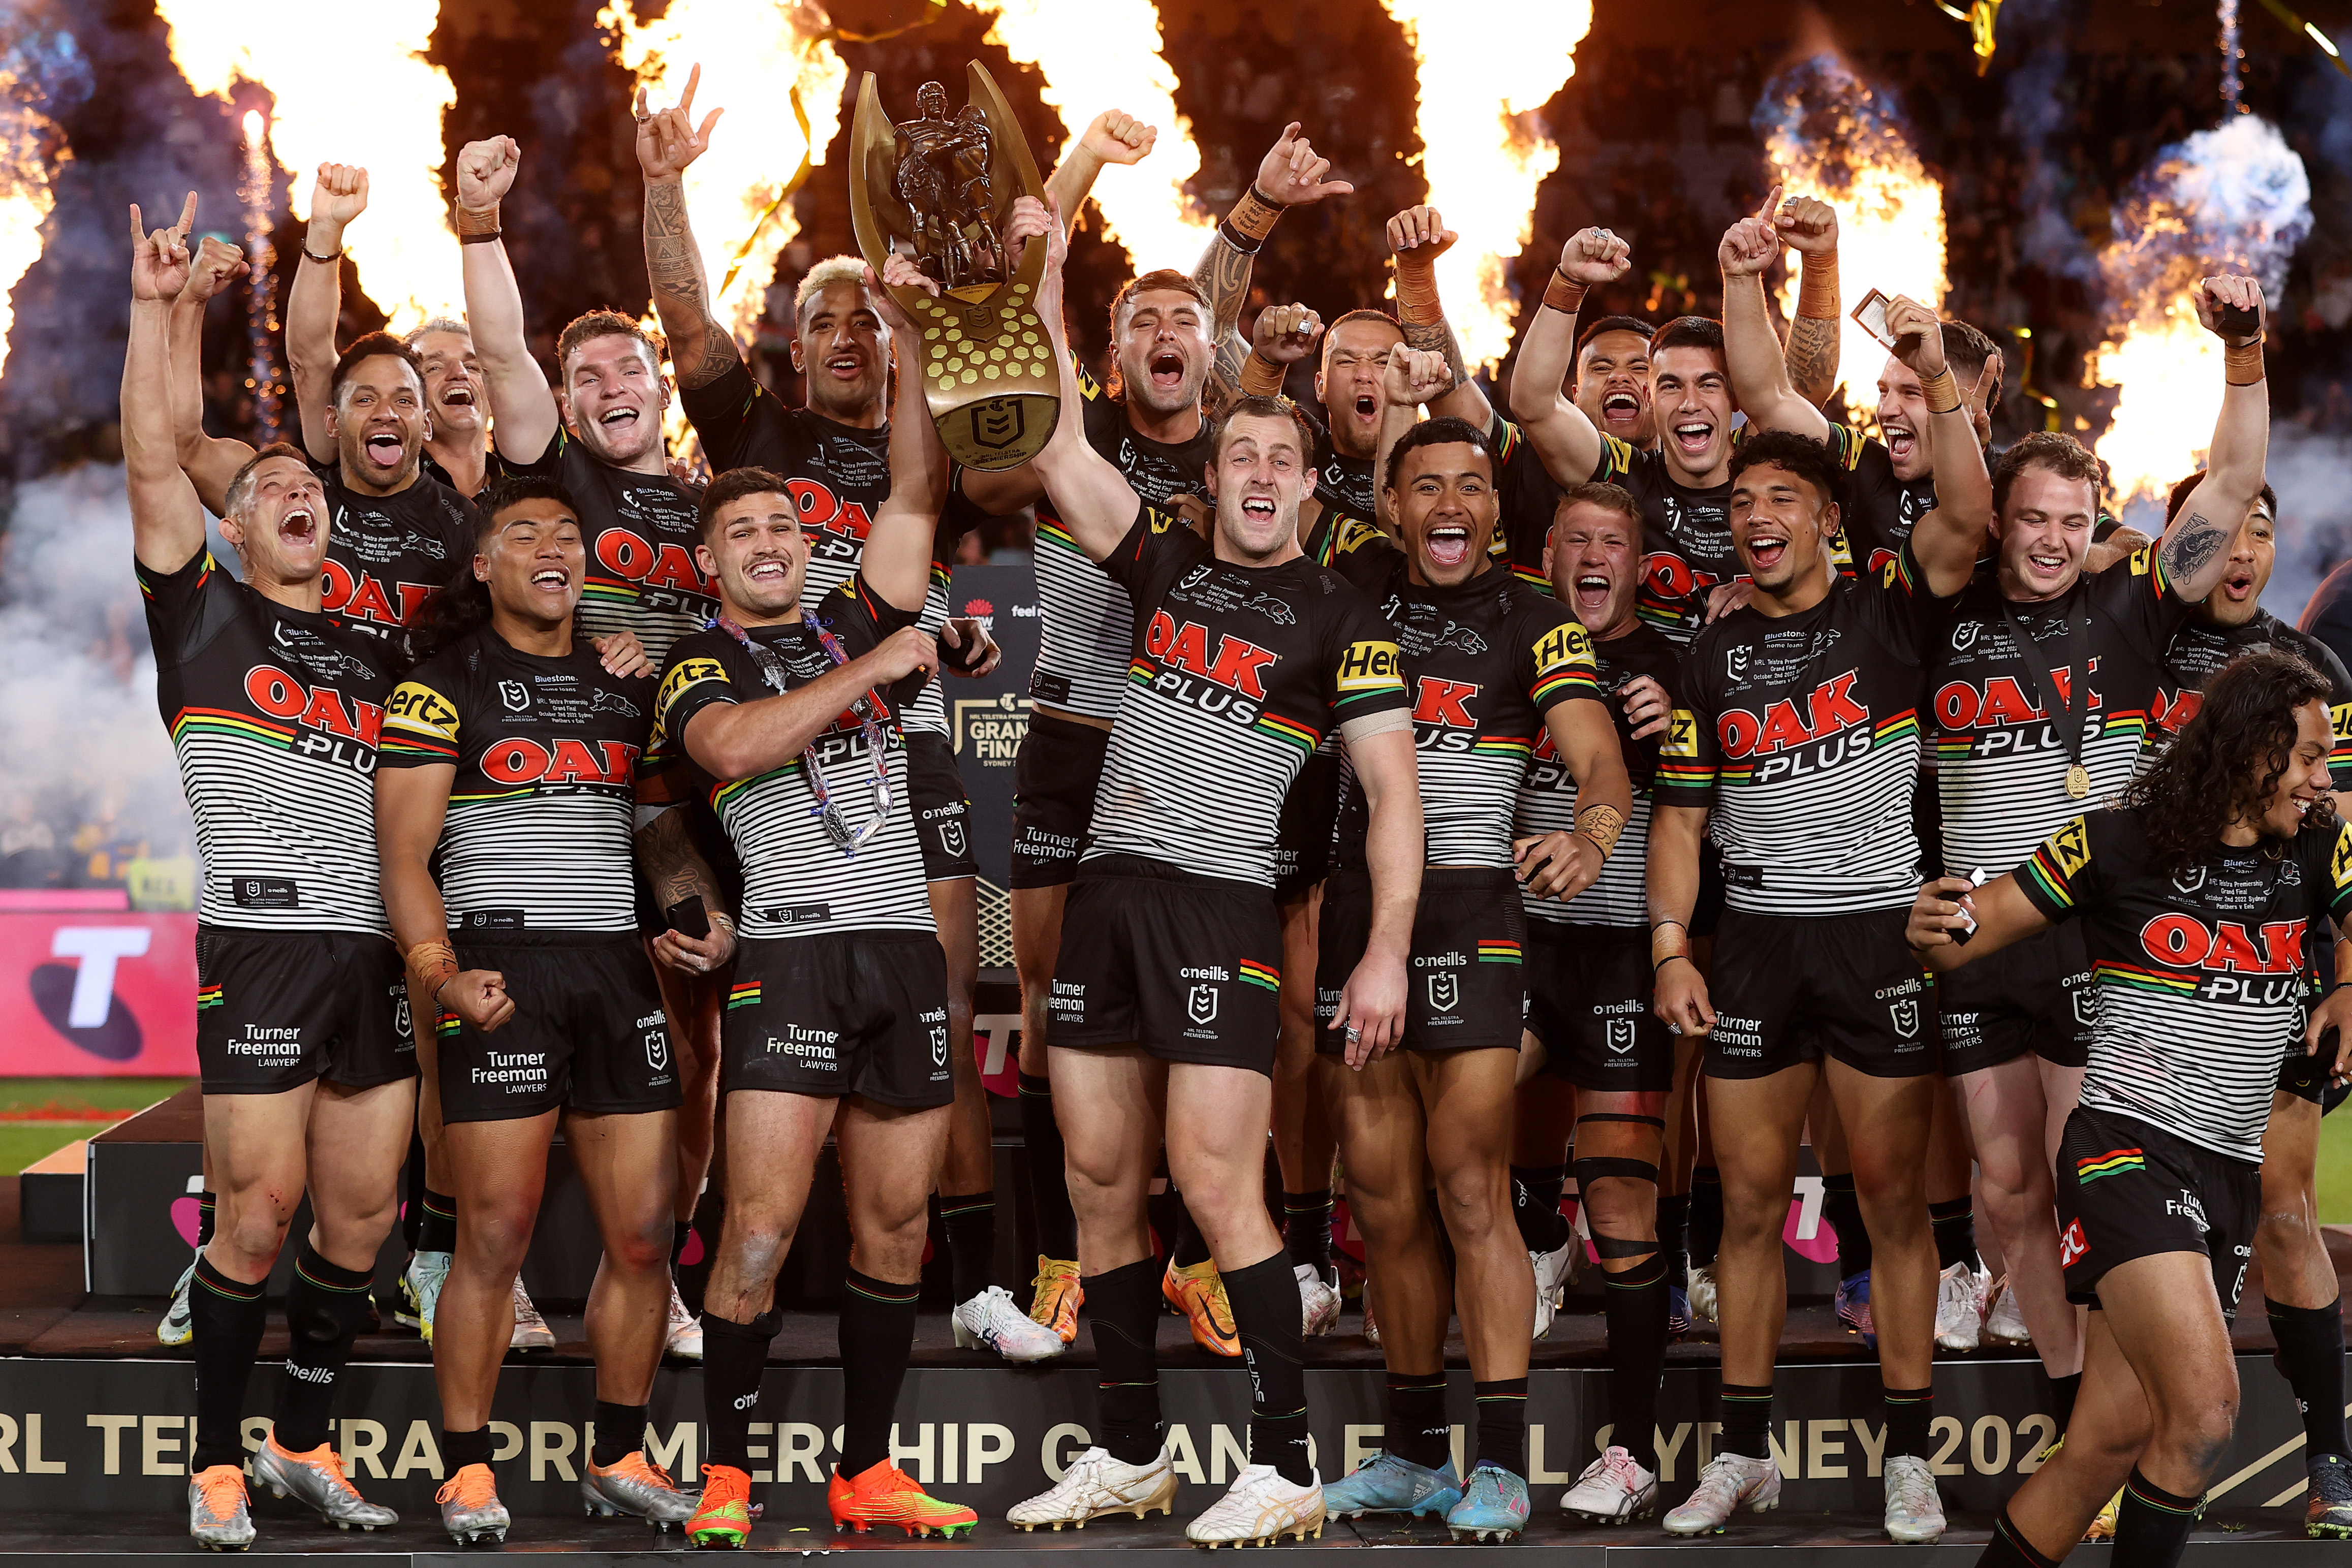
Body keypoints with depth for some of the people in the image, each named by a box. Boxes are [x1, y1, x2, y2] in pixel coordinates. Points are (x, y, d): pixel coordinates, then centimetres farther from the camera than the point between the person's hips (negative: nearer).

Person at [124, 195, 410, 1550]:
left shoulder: (378, 645, 19)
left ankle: (308, 1441, 19)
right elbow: (153, 456, -2)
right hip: (261, 939, -4)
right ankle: (219, 1461, 5)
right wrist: (157, 305, -7)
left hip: (381, 947, 5)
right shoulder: (206, 610, 8)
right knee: (261, 1207, -7)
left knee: (363, 1209, 5)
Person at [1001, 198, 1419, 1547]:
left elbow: (1395, 790, -5)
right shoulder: (1167, 564, 13)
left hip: (1222, 905, -5)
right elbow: (1061, 444, 11)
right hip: (1105, 891, 5)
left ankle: (1288, 1470, -8)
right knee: (1102, 1184, 6)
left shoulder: (1341, 619, 0)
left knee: (1216, 1183, -12)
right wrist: (1045, 289, 5)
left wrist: (1387, 951, -15)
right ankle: (1130, 1455, 16)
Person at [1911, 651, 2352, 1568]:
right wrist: (1935, 929, -24)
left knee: (2110, 1443, 4)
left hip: (2230, 1174, 5)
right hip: (2129, 1148, -5)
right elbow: (1968, 938, -1)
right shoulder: (2120, 843, -5)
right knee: (2205, 1408, -23)